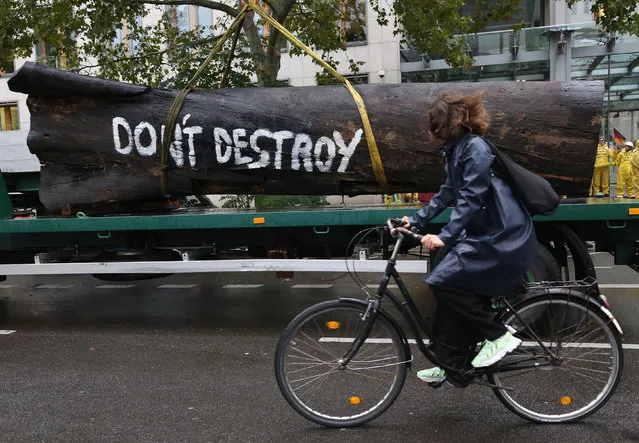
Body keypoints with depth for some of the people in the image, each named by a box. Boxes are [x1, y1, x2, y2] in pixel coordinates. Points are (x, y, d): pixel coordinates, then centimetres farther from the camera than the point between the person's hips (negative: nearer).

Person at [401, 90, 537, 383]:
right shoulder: (457, 148, 12)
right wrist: (416, 220, 13)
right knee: (459, 292, 11)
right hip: (486, 234, 10)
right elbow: (448, 193, 17)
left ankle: (498, 336, -2)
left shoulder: (475, 148, -18)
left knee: (442, 282, -15)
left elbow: (471, 199, -26)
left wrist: (445, 237, -33)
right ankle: (447, 365, 23)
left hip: (504, 238, -10)